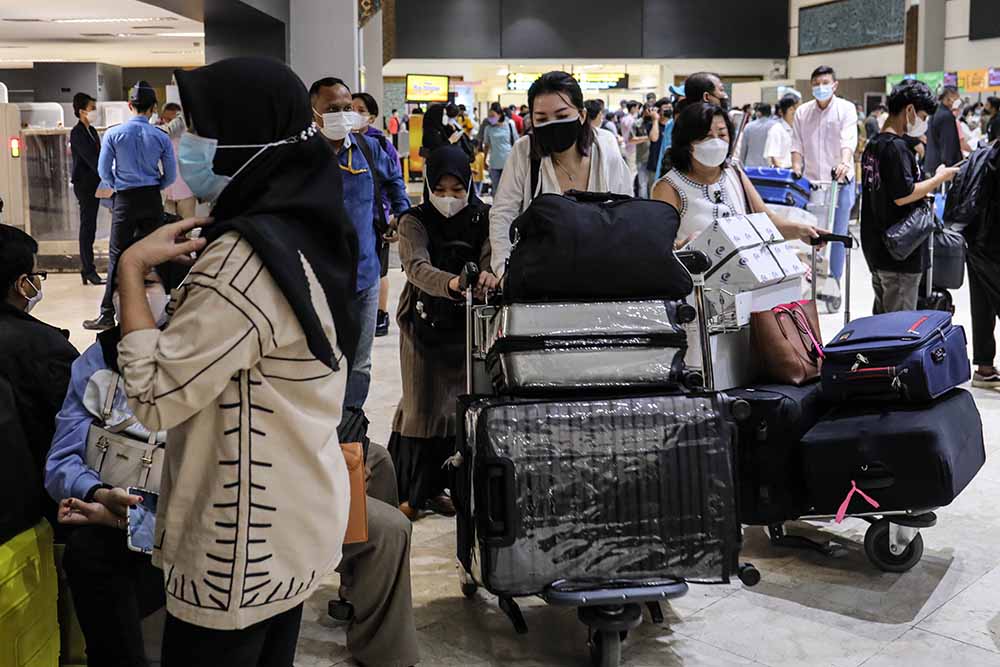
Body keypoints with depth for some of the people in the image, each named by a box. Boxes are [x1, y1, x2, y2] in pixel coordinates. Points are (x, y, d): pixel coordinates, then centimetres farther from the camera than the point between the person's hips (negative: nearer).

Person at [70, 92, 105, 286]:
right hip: (84, 184, -8)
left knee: (89, 227, 11)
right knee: (88, 227, -5)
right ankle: (89, 270, -2)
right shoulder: (77, 133, -12)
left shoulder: (92, 130, 14)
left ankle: (87, 268, 18)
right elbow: (90, 158, -20)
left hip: (94, 184, 8)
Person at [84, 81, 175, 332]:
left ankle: (108, 315, 1)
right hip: (152, 200, 2)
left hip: (125, 199, -1)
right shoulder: (161, 137, -4)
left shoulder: (113, 134, -7)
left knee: (118, 256, 2)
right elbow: (170, 175, 0)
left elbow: (103, 171, -3)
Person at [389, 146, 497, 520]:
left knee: (458, 405, 7)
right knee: (422, 406, -1)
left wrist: (489, 275, -41)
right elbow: (417, 267, -28)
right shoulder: (415, 221, -10)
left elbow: (491, 255, -16)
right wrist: (451, 283, -49)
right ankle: (408, 492, 12)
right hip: (425, 324, -3)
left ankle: (434, 487, 23)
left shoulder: (483, 218, -1)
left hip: (467, 323, 3)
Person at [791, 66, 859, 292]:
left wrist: (844, 163, -36)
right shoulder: (802, 112, 7)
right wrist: (796, 169, -10)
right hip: (810, 182, 3)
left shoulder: (846, 109, -3)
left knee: (837, 235, 2)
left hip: (839, 182, -3)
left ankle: (834, 283, 10)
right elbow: (797, 145, 6)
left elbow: (849, 140, -18)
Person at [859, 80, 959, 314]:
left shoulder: (873, 144, 12)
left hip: (875, 248, 10)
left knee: (882, 315, 17)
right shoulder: (897, 147, -17)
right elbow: (902, 196, -23)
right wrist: (939, 178, -12)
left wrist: (922, 195, 13)